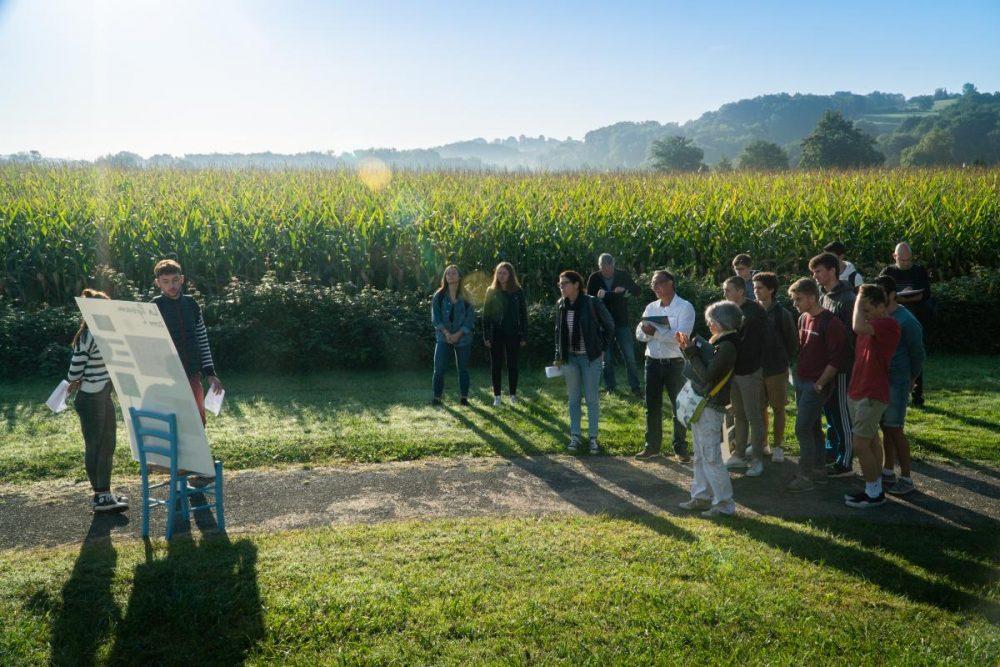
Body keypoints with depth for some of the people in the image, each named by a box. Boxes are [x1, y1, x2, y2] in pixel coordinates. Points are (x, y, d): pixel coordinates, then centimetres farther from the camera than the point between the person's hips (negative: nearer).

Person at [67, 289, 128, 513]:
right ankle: (100, 497, 11)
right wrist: (76, 383, 3)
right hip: (90, 399, -8)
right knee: (94, 447, 2)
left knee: (108, 444, 13)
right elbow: (75, 369, -15)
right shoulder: (87, 337, -17)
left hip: (104, 396, 8)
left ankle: (105, 493, 23)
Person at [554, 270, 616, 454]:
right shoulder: (561, 304, 2)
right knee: (574, 398, 10)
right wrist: (558, 356, 9)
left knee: (592, 398, 2)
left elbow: (609, 325, -1)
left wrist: (603, 347, -2)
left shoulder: (592, 302, -12)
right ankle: (575, 436, 19)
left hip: (591, 357, -4)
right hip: (570, 358, 4)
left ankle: (593, 437, 12)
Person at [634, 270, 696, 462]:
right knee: (652, 406, 9)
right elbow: (639, 335, 4)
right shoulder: (651, 308, 11)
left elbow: (681, 336, -20)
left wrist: (655, 332, -27)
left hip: (675, 363, -5)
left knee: (679, 407, 4)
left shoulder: (685, 307, -6)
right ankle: (652, 446, 19)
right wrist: (645, 330, -19)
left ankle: (680, 448, 14)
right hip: (652, 361, 5)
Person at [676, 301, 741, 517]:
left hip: (711, 408, -10)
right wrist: (687, 348, 5)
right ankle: (702, 497, 25)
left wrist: (691, 350, -18)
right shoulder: (718, 342, 12)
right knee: (700, 455, 16)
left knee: (711, 456, -6)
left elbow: (707, 375, -23)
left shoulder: (727, 346, -18)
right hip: (700, 404, 10)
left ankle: (724, 504, 1)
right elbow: (699, 368, 13)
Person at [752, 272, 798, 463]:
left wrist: (784, 362, 1)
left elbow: (792, 342, -1)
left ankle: (778, 447, 17)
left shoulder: (782, 314, -9)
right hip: (756, 369, 3)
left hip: (776, 370, -3)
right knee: (760, 408, 12)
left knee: (778, 409, 6)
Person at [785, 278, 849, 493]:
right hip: (801, 382, 8)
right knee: (813, 427, 15)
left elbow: (837, 359, -18)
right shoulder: (803, 319, 9)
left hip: (816, 385, -8)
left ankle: (805, 477, -1)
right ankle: (819, 469, 26)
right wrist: (798, 376, 14)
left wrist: (819, 385, -16)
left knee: (802, 429, -9)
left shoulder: (830, 323, -17)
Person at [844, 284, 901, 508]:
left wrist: (860, 300, -23)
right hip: (858, 391, 10)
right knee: (871, 441, 15)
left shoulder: (889, 325, -18)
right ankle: (877, 488, 25)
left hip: (872, 395, -10)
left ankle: (874, 493, 4)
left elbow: (858, 327, -36)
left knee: (861, 444, -8)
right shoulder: (870, 325, 12)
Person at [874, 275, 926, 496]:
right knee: (885, 428, 14)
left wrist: (911, 380, 4)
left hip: (896, 383, -7)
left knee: (895, 430, -3)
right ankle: (888, 472, 26)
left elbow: (918, 354, -6)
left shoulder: (905, 321, -15)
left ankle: (906, 478, 8)